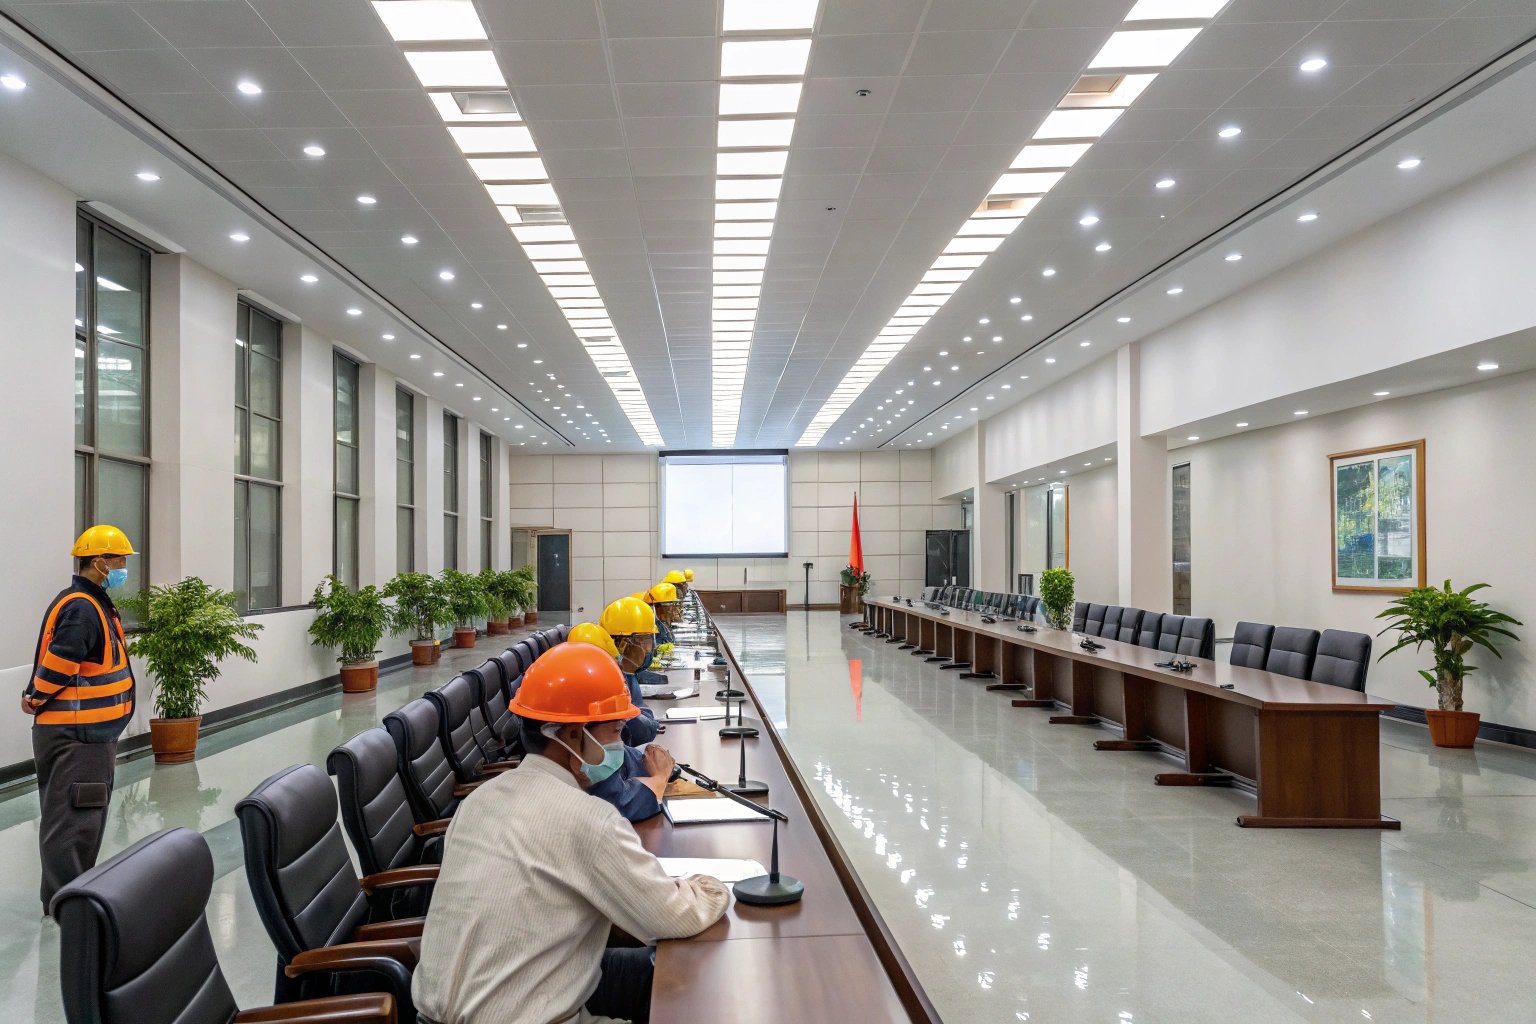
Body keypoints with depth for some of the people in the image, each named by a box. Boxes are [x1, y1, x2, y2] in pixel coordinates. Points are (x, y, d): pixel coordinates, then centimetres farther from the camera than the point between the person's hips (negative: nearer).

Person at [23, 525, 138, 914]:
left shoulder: (95, 605, 14)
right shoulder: (81, 609, -20)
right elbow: (55, 667, -23)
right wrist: (37, 702, -8)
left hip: (92, 733, 10)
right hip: (74, 735, -10)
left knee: (89, 817, 18)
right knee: (72, 819, -3)